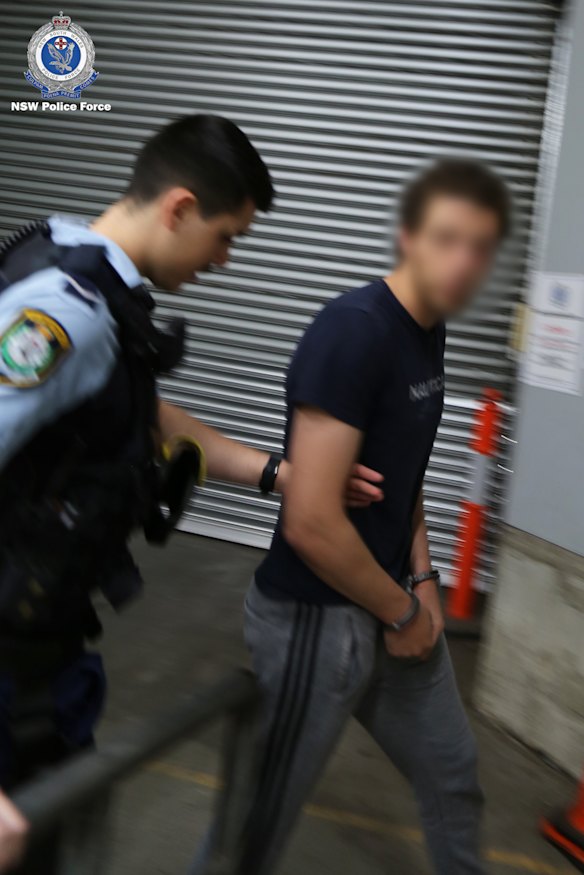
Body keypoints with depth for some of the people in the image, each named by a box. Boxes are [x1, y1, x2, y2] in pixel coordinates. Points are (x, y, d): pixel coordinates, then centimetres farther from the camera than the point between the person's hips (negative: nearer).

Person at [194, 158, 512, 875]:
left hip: (395, 606, 8)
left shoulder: (430, 330, 4)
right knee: (261, 817, 12)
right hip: (316, 618, -8)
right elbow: (311, 522, -27)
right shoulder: (353, 331, -23)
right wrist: (403, 612, -13)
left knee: (452, 771, 23)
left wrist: (422, 580, 4)